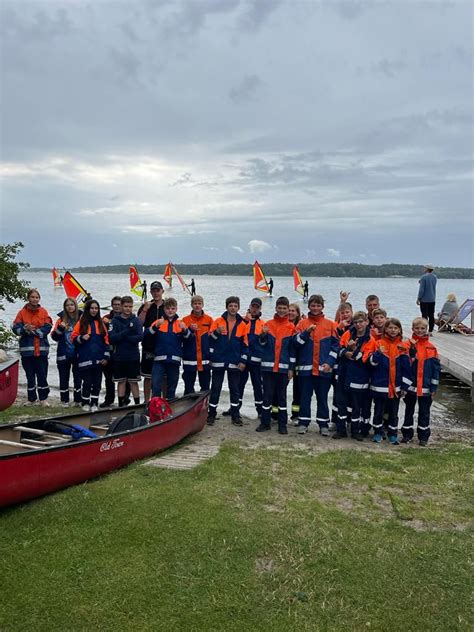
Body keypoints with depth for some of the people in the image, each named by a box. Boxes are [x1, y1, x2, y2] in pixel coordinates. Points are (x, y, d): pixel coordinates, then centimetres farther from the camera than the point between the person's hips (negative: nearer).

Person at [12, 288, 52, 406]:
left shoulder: (43, 312, 4)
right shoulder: (22, 312, 3)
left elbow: (47, 328, -6)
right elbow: (15, 328, -3)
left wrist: (33, 330, -15)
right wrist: (25, 329, -21)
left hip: (41, 349, 0)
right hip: (27, 349, 0)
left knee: (42, 374, 1)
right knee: (30, 375, 8)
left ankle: (43, 398, 13)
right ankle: (32, 398, 20)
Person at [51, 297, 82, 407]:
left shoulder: (81, 318, 1)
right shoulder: (61, 319, 3)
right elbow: (54, 336, -1)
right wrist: (60, 328, -18)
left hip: (78, 354, 0)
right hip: (63, 354, 1)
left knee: (78, 377, 6)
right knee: (64, 378, 7)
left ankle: (78, 400, 15)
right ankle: (65, 400, 16)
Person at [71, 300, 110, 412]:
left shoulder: (100, 323, 10)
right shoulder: (81, 322, 2)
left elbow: (106, 340, 10)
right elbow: (73, 338, 1)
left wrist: (106, 356, 4)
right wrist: (81, 338, -19)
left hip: (98, 359, 3)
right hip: (85, 359, -3)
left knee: (97, 382, 4)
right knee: (87, 381, -1)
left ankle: (94, 403, 14)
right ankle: (85, 403, 13)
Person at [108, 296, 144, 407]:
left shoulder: (136, 320, 2)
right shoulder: (115, 320, 1)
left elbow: (140, 337, -10)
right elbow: (111, 338, -10)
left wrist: (122, 337, -13)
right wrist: (127, 331, -19)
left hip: (133, 357, 0)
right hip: (119, 357, 0)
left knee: (133, 382, 4)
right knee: (121, 382, 8)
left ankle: (137, 404, 9)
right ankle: (121, 405, 16)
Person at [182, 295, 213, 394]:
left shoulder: (209, 319, 5)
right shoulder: (186, 320, 2)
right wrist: (190, 330, -22)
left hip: (205, 359, 1)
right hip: (190, 359, -1)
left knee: (205, 386, 7)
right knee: (189, 386, 4)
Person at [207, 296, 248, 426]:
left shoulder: (242, 325, 5)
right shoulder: (218, 321, 0)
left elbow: (245, 344, 6)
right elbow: (210, 339, -2)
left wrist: (243, 361, 1)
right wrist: (217, 332, -22)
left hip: (234, 363, 2)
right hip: (218, 361, -1)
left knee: (235, 389, 8)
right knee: (215, 389, 5)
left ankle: (235, 415, 18)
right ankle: (211, 414, 13)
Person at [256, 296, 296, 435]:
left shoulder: (291, 327, 3)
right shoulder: (268, 324, 4)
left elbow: (292, 349, 3)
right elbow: (262, 344, 5)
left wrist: (291, 368, 0)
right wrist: (263, 335, -15)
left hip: (283, 367, -1)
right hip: (268, 366, 1)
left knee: (282, 396, 6)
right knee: (267, 395, 5)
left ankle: (282, 424, 12)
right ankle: (265, 422, 13)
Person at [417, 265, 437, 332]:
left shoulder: (424, 277, -15)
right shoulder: (434, 277, 8)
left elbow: (421, 289, -16)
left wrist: (418, 298, -7)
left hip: (424, 300, -6)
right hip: (432, 300, 6)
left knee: (424, 315, -2)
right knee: (431, 316, 9)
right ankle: (430, 331, 13)